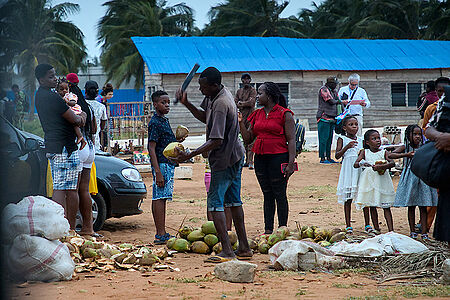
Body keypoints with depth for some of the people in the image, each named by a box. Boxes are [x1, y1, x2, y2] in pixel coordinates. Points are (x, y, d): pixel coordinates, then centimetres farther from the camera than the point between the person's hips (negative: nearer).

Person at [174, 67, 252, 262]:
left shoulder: (221, 104, -26)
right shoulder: (215, 95, 4)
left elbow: (216, 141, -29)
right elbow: (205, 118, 20)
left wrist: (190, 155, -29)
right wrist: (187, 104, 6)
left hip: (224, 160, -10)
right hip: (235, 156, 10)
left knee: (215, 203, -7)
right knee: (233, 201, 15)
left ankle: (227, 251, -11)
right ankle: (244, 248, 19)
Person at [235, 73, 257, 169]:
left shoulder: (253, 91, 1)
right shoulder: (239, 91, 18)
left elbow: (251, 103, -11)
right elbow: (235, 103, 8)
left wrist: (241, 103, -2)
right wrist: (246, 103, -6)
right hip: (241, 116, 6)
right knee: (244, 138, 8)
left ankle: (250, 161, -19)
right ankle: (247, 160, 12)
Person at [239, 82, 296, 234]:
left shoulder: (284, 114, -4)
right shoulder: (257, 114, 13)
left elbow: (291, 140, -7)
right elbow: (248, 139, 15)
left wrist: (290, 163, -14)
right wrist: (241, 123, 1)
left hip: (278, 157, -6)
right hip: (260, 158, 6)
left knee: (279, 194, -1)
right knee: (267, 194, 10)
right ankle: (268, 230, 14)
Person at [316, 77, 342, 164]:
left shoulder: (333, 91, 20)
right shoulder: (324, 89, -7)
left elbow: (338, 102, 15)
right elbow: (331, 101, -15)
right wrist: (337, 101, 5)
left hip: (332, 118, 8)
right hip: (324, 117, -8)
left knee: (329, 138, 9)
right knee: (324, 138, -8)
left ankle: (328, 157, 12)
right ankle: (322, 158, -7)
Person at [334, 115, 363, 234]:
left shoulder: (360, 140, 12)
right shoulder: (342, 139, 1)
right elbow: (337, 155, -7)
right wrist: (347, 147, -20)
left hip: (360, 169, 3)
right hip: (348, 170, -3)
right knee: (348, 199, 0)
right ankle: (348, 225, 7)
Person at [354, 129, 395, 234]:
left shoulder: (383, 152, 3)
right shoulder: (364, 152, 5)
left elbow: (392, 163, -12)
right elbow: (355, 164, -3)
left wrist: (381, 166, -27)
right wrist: (361, 163, -25)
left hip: (382, 181, -1)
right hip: (370, 181, 1)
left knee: (386, 207, -3)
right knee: (372, 206, 7)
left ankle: (391, 229, -7)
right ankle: (376, 228, 18)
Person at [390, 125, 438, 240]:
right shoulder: (405, 148, 0)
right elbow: (391, 155, -13)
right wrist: (407, 155, -22)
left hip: (422, 177, 2)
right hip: (410, 177, -1)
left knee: (423, 207, -1)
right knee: (411, 207, 4)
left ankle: (424, 232, -1)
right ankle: (412, 232, 12)